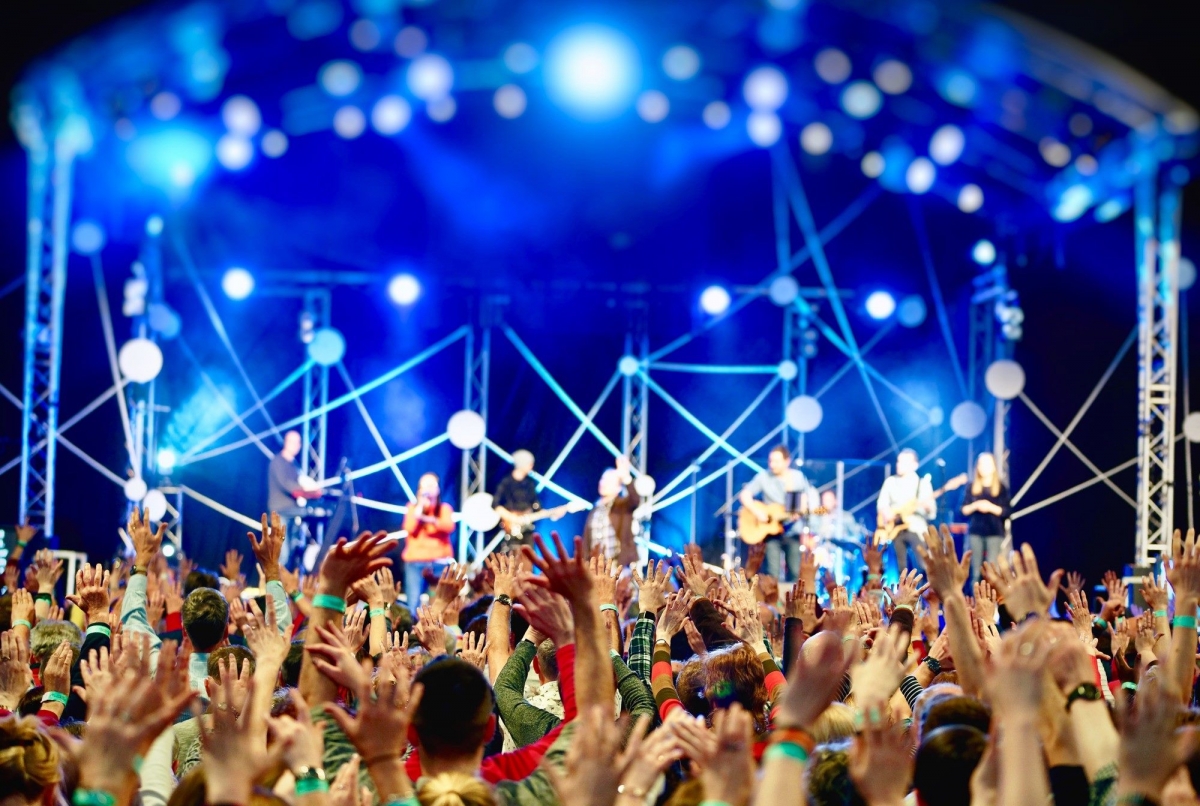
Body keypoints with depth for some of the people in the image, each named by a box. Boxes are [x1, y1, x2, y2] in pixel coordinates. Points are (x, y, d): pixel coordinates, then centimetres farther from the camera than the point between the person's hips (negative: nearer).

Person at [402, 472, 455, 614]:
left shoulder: (444, 508, 9)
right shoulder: (413, 507, 9)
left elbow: (449, 527, -11)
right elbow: (409, 528, -7)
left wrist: (430, 519, -25)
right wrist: (419, 506, -7)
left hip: (440, 561, 0)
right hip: (415, 561, 0)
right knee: (414, 604, -8)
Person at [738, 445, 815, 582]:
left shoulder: (798, 477, 1)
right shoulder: (764, 476, -4)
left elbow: (811, 495, 8)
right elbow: (744, 495, -5)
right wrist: (756, 511, -19)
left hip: (793, 531, 2)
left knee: (795, 573, 1)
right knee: (773, 574, -9)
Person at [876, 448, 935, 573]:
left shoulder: (923, 483, 5)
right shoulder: (890, 481, 13)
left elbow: (932, 512, 1)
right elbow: (881, 503, 9)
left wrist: (927, 505, -21)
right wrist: (885, 512, -12)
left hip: (916, 528, -3)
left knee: (923, 564, -15)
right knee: (901, 567, 2)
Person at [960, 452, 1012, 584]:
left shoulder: (1001, 487, 3)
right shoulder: (972, 487, 8)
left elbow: (1007, 511, -2)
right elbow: (963, 510, 5)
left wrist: (991, 507, -15)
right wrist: (975, 506, -12)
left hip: (995, 532, -2)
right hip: (975, 532, 2)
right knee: (975, 571, 1)